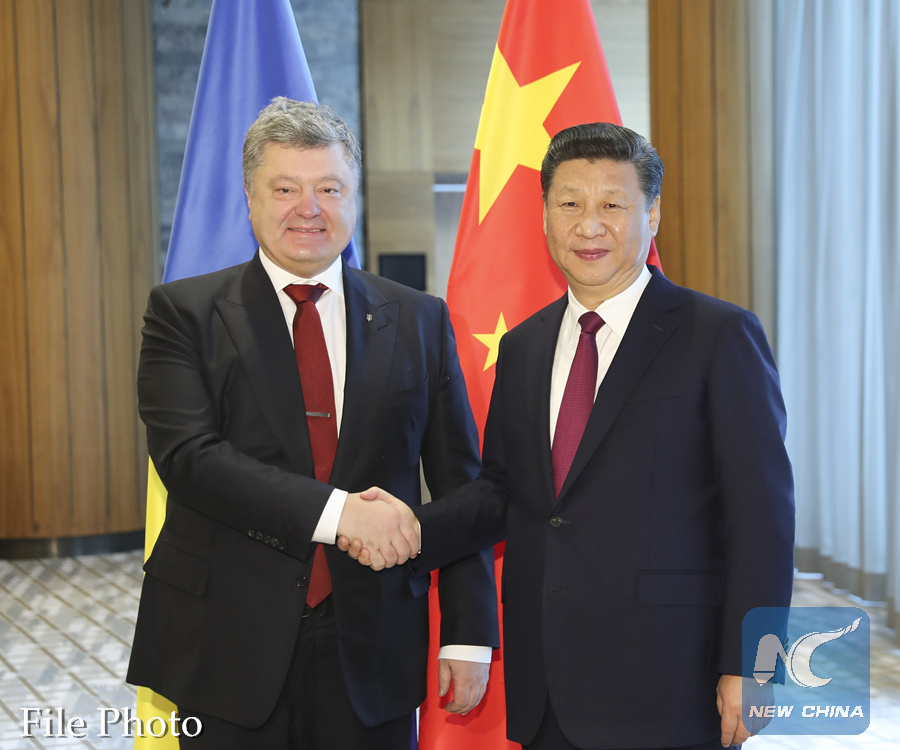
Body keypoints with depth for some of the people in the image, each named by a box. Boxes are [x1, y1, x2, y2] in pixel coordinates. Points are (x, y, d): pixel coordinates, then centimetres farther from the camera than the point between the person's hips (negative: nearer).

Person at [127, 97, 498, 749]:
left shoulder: (419, 321, 6)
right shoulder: (185, 313, 0)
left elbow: (459, 486, 5)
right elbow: (189, 457, -14)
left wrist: (469, 635, 0)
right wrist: (335, 511, -23)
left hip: (372, 650, 2)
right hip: (229, 647, -1)